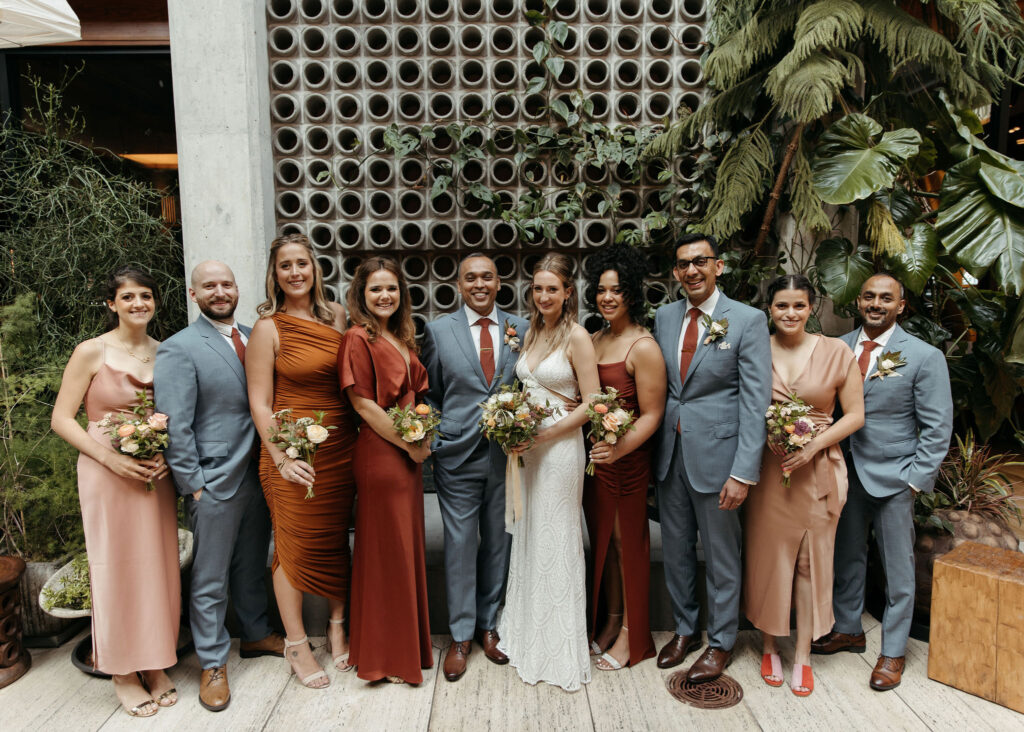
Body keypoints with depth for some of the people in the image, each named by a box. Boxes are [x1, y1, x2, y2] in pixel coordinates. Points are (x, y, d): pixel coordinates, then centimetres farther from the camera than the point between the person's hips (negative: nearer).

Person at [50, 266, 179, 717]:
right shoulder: (92, 352, -5)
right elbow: (61, 419, -5)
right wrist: (110, 457, -15)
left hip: (155, 474, 4)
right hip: (108, 473, -3)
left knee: (157, 567, 9)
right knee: (117, 569, 4)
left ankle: (155, 666, 25)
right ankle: (123, 674, 21)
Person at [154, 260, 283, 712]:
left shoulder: (254, 339, 7)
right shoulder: (178, 349, -11)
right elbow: (175, 425, -13)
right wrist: (192, 484, -13)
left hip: (258, 475, 6)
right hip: (214, 483, -5)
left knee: (252, 566, 21)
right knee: (210, 580, 9)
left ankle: (256, 635, 40)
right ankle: (213, 664, 25)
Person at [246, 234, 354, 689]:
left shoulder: (336, 317, 7)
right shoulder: (268, 328, -7)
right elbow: (259, 403, -8)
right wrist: (282, 458, -14)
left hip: (341, 448, 5)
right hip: (296, 453, -4)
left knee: (336, 541, 15)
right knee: (295, 546, 7)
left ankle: (337, 628, 34)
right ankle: (296, 644, 26)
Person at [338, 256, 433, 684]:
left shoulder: (402, 339, 14)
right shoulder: (358, 339, -10)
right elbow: (364, 405, -15)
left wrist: (423, 440, 3)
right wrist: (410, 445, -12)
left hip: (410, 456, 8)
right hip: (380, 454, -8)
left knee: (408, 548, 15)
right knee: (387, 552, 2)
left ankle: (408, 642, 31)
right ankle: (388, 657, 18)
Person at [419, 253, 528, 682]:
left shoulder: (521, 329, 4)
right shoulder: (439, 330, 2)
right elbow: (429, 393, 5)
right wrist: (435, 438, -4)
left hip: (507, 454, 2)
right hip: (458, 454, -1)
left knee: (498, 543, 12)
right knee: (460, 544, 5)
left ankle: (489, 625, 30)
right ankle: (460, 635, 21)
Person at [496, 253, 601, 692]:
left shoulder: (576, 337, -11)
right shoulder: (532, 332, 10)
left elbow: (591, 405, -14)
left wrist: (543, 434, -18)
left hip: (560, 447, -7)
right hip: (528, 449, 7)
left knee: (555, 542, 4)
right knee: (528, 540, 15)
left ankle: (558, 650, 21)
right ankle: (528, 636, 32)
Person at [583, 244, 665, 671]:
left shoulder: (643, 347, -14)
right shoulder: (595, 340, 8)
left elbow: (651, 414, -17)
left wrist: (620, 448, -30)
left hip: (627, 460, -7)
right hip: (593, 456, 7)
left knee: (627, 542, 7)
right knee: (602, 539, 17)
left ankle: (632, 636, 24)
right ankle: (610, 621, 34)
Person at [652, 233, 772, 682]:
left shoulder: (748, 320, -9)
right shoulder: (664, 317, 6)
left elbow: (756, 401, -12)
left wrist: (744, 472, -17)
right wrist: (655, 449, 3)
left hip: (716, 455, -4)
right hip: (670, 454, 5)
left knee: (721, 556, 11)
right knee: (675, 550, 17)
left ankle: (721, 641, 31)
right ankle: (684, 629, 38)